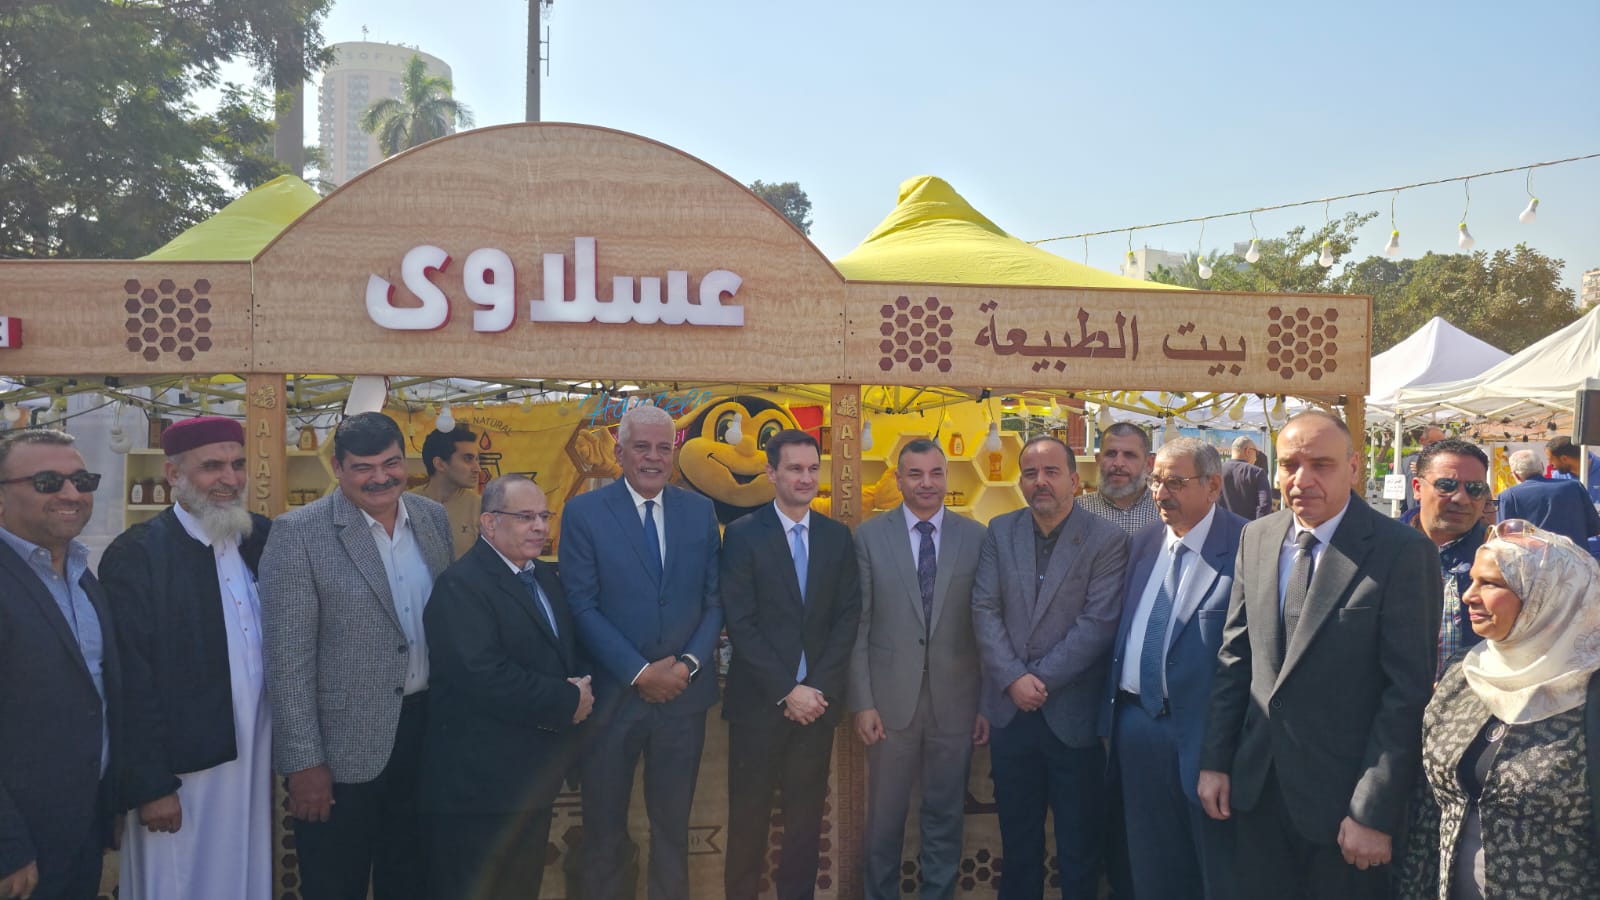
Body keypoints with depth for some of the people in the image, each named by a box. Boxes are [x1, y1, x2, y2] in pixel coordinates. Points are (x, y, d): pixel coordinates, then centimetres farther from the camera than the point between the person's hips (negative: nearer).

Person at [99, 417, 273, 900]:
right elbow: (132, 684, -13)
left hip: (256, 760, 5)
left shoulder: (265, 539, 4)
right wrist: (150, 785, -13)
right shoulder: (135, 555, -12)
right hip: (180, 770, -5)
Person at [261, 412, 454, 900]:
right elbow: (288, 656, -14)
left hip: (426, 731, 5)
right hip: (342, 746, -4)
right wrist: (304, 761, -15)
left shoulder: (433, 518, 3)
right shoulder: (299, 532, -13)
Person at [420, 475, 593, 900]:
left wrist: (582, 684, -8)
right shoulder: (461, 585, -17)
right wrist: (568, 701, -20)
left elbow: (567, 651, 16)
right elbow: (483, 677, -28)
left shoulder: (546, 576, 13)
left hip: (535, 773, 9)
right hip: (480, 780, -9)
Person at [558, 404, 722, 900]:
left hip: (683, 691, 2)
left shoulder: (700, 510, 4)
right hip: (612, 692, -2)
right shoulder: (583, 512, -5)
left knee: (673, 821, 15)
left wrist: (689, 664, -10)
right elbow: (582, 606, -10)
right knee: (604, 824, 12)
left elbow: (715, 599, 5)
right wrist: (640, 672, -14)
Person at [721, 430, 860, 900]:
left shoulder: (837, 536, 7)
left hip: (817, 699, 3)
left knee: (807, 814, 9)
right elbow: (740, 623, -9)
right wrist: (787, 691, -13)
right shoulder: (743, 534, -4)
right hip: (759, 701, -3)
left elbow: (848, 616, 3)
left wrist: (818, 688, -8)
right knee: (749, 816, 7)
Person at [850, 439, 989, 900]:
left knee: (946, 816, 12)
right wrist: (862, 702, -5)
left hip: (955, 701, 1)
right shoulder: (869, 536, -1)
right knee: (884, 818, 11)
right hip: (891, 699, -1)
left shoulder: (977, 537, 1)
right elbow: (858, 625, -1)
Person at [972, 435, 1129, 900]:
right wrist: (1014, 679, -12)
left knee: (1079, 843, 9)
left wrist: (1039, 680, -14)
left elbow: (1098, 623, -13)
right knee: (1018, 839, 16)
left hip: (1072, 713, -3)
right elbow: (984, 610, -1)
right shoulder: (1000, 532, 5)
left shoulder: (1107, 540, -7)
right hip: (1010, 708, 3)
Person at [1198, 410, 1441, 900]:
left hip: (1339, 800, -5)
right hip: (1256, 787, 5)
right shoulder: (1256, 538, 4)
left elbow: (1409, 690, -15)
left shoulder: (1403, 551, -14)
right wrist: (1214, 761, 5)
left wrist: (1375, 813, -15)